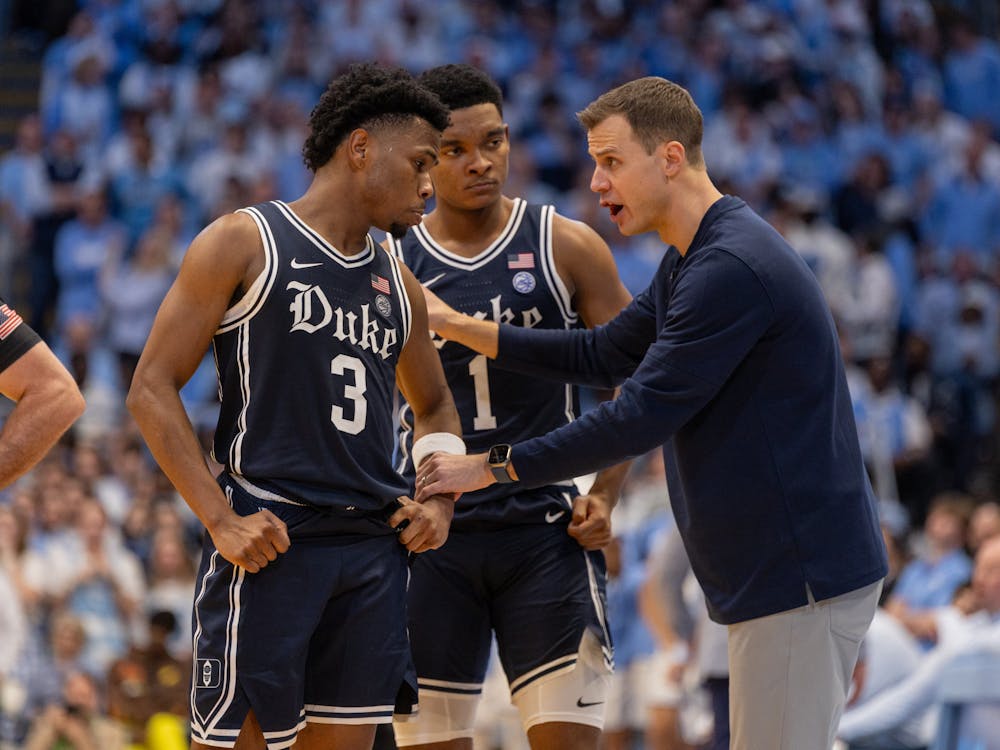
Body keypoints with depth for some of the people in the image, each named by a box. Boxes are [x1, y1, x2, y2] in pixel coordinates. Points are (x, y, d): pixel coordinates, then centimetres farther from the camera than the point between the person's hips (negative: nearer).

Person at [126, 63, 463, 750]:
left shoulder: (398, 285, 18)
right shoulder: (246, 244, -1)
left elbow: (435, 406, 33)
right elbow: (152, 390, -5)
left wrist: (440, 502, 11)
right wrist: (222, 522, -15)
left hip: (374, 549, 6)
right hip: (271, 541, -6)